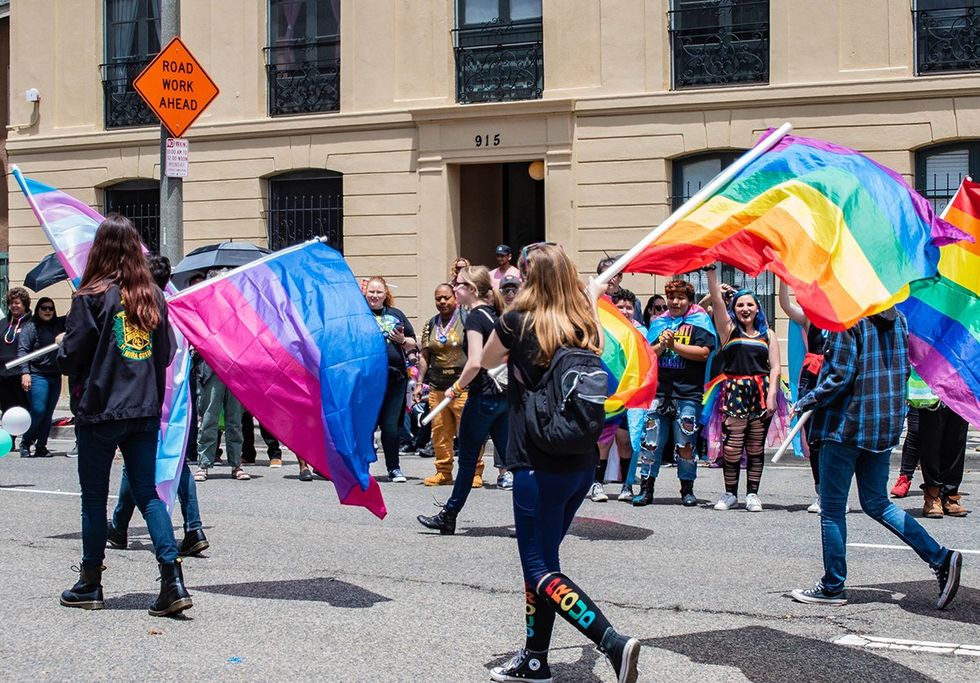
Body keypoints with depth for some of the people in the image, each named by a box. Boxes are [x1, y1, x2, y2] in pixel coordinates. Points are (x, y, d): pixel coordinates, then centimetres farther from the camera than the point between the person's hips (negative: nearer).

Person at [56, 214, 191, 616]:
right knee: (147, 493, 8)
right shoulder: (153, 297, 4)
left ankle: (90, 585, 18)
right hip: (146, 411, 4)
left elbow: (70, 359, -9)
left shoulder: (91, 297, -11)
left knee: (94, 497, 8)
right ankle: (173, 580, -5)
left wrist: (62, 349, 13)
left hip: (100, 411, -4)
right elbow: (166, 353, 9)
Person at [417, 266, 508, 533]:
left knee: (468, 459, 4)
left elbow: (475, 363, -23)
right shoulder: (494, 315, 12)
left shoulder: (474, 317, -13)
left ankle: (448, 517, 16)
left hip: (483, 397, -8)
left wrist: (457, 388, -9)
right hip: (503, 395, 8)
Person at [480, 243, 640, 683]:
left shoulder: (517, 323, -11)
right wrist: (592, 300, 31)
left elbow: (486, 361, 9)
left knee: (540, 569, -2)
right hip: (582, 462, 7)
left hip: (538, 464, -6)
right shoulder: (587, 325, 2)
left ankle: (613, 642, -19)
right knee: (542, 559, 19)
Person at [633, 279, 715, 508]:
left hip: (688, 393, -3)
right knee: (651, 442, -1)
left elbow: (704, 353, -8)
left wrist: (674, 345, -9)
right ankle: (646, 489, 3)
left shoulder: (698, 322, 5)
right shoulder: (659, 323, 16)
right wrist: (661, 345, -8)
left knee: (685, 444, 1)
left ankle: (687, 489, 12)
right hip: (658, 391, 3)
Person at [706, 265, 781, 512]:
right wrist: (711, 268, -8)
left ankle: (752, 494, 12)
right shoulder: (729, 329, 9)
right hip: (734, 392, -2)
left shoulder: (767, 334, 12)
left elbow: (775, 367, 8)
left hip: (761, 392, 2)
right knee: (731, 447, -7)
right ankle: (730, 493, 5)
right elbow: (716, 299, -1)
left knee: (756, 447, 5)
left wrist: (771, 394, -4)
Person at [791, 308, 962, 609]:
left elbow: (840, 377, -19)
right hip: (886, 425, 8)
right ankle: (941, 559, 7)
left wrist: (805, 402, -6)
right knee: (877, 503, 17)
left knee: (832, 508, 5)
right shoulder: (898, 319, 7)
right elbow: (906, 370, 12)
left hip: (848, 423, -8)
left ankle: (833, 587, 12)